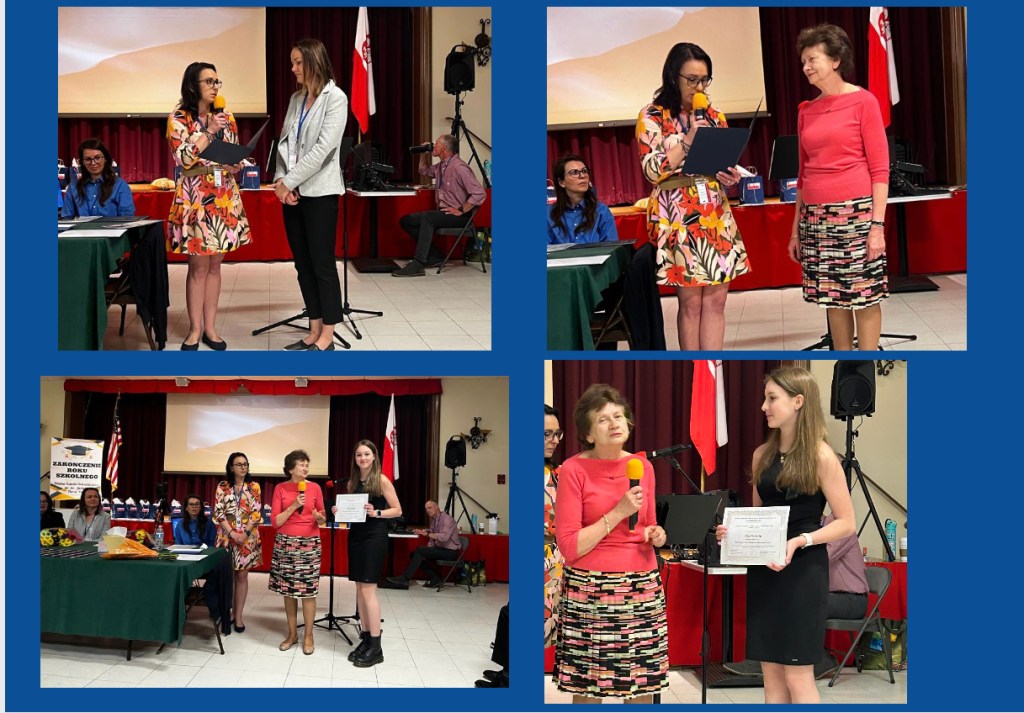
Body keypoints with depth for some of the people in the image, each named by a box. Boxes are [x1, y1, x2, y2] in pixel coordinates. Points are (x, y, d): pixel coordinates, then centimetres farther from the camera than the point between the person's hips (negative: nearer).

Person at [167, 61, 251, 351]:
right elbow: (184, 159, -15)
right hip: (195, 198, -4)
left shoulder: (226, 118, 10)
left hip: (225, 198, 4)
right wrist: (209, 132, -16)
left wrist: (237, 166, -8)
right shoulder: (178, 119, -4)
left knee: (215, 264, 7)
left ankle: (210, 327, 13)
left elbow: (237, 156, 14)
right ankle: (195, 329, 6)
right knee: (198, 266, -2)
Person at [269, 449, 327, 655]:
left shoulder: (315, 488, 2)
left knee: (308, 591, -2)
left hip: (309, 544, 0)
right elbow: (275, 521, -4)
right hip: (285, 544, 1)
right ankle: (292, 634, 17)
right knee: (288, 590, 5)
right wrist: (293, 506, -15)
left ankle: (308, 636, 8)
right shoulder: (280, 488, 0)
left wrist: (320, 518, -14)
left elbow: (322, 519, 9)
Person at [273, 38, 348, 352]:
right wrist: (281, 180, -6)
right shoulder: (296, 98, 13)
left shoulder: (335, 98, -7)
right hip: (293, 191, 7)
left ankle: (327, 337, 3)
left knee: (322, 264, -3)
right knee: (302, 263, 8)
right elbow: (284, 141, 11)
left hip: (319, 191, -7)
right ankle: (314, 332, 15)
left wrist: (289, 181, -15)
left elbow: (323, 148, -15)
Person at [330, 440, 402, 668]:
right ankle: (366, 638, 15)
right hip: (355, 536, 7)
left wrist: (376, 513, -20)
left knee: (368, 589, -10)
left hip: (374, 537, -7)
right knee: (359, 588, 7)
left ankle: (376, 647, -7)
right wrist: (340, 512, -1)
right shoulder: (352, 482, 10)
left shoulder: (382, 481, -7)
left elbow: (397, 510, -6)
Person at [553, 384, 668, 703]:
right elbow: (569, 548, -10)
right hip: (590, 591, -4)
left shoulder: (643, 466, 8)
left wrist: (655, 534, 0)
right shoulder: (573, 469, -6)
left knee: (644, 687, 5)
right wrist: (618, 513, -15)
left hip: (643, 587, 4)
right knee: (587, 689, 1)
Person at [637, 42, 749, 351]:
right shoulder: (652, 117, -1)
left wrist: (730, 176, -3)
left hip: (716, 215, 5)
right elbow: (652, 169, -10)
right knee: (691, 302, -3)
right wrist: (689, 140, -16)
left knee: (716, 299, 1)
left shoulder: (714, 117, 13)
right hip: (677, 216, -5)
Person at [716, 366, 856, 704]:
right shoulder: (762, 455, 8)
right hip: (763, 569, 6)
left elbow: (846, 522, -9)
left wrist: (800, 541, -22)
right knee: (770, 672, 9)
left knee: (797, 676, -2)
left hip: (803, 571, -6)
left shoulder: (821, 456, -9)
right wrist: (732, 530, -2)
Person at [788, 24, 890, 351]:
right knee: (832, 297, 8)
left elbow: (880, 169, -6)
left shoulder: (863, 101, -2)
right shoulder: (806, 111, 13)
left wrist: (878, 224, -14)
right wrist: (796, 228, 15)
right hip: (815, 216, 5)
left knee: (863, 296, -1)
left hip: (856, 212, -5)